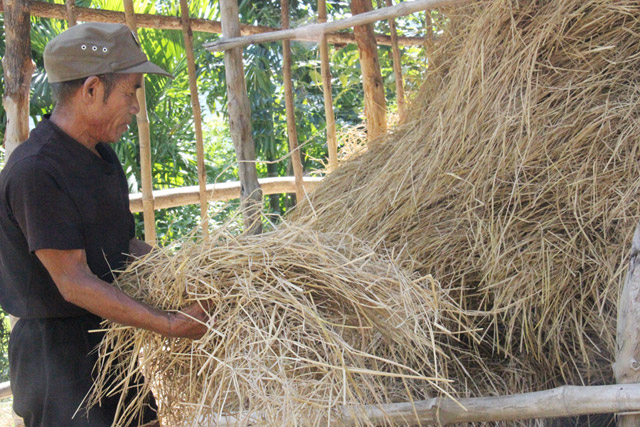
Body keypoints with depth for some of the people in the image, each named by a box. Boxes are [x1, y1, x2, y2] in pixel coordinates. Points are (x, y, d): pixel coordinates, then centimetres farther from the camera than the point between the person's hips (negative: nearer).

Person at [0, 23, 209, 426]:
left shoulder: (99, 154, 9)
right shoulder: (35, 173, -23)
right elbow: (74, 283, -26)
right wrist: (172, 324, -29)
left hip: (112, 340, 9)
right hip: (60, 358, -9)